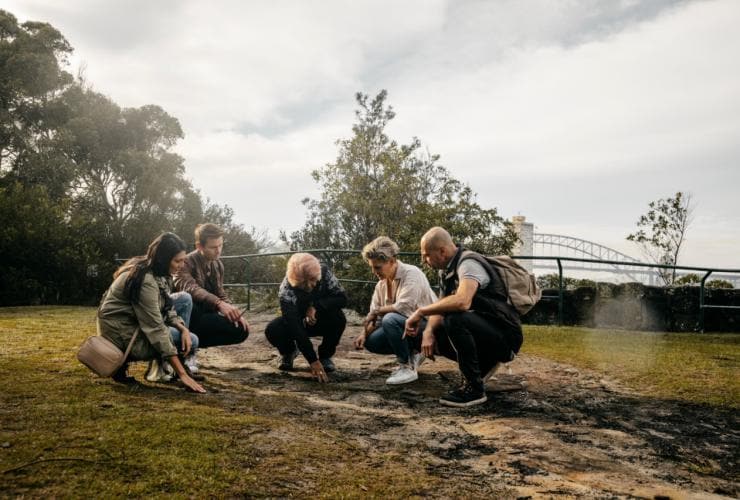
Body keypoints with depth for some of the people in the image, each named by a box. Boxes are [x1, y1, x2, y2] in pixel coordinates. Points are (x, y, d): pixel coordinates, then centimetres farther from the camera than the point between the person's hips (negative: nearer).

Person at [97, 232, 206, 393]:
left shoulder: (153, 271, 1)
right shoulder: (146, 281, -28)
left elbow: (166, 309, 6)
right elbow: (156, 329, -30)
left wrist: (183, 329, -15)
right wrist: (182, 374, -29)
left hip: (133, 322, 9)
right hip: (123, 335, -9)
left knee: (185, 299, 7)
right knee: (191, 342, -9)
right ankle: (123, 360, -3)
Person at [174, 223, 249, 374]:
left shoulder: (218, 265, 5)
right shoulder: (186, 263, -18)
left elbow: (220, 294, 11)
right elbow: (190, 289, -37)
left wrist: (235, 314, -9)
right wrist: (219, 304, -51)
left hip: (205, 318, 7)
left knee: (241, 330, -8)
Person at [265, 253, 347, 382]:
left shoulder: (324, 273, -25)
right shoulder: (286, 289, -33)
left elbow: (342, 298, -20)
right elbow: (295, 328, -39)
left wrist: (316, 306, -34)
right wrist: (313, 361, -44)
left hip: (322, 321, 1)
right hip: (298, 322, -1)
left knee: (339, 318, -32)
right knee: (272, 331, -31)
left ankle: (325, 355, -4)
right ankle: (289, 352, 6)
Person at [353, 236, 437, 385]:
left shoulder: (412, 274, -19)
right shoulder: (381, 283, 4)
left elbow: (404, 307, -30)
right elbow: (374, 314, 4)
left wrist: (378, 310, -16)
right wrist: (364, 333, -15)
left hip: (425, 325, -8)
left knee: (390, 319, -33)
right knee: (370, 341, -8)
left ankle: (407, 368, -17)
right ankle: (412, 354, 9)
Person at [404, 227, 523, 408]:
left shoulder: (468, 263, -20)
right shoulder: (447, 271, 9)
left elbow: (462, 302, -38)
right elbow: (440, 307, 7)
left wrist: (421, 311, -28)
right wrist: (428, 332, -13)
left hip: (505, 338, -9)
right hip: (483, 329, 9)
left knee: (455, 319, -32)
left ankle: (474, 388, -17)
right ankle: (484, 364, 13)